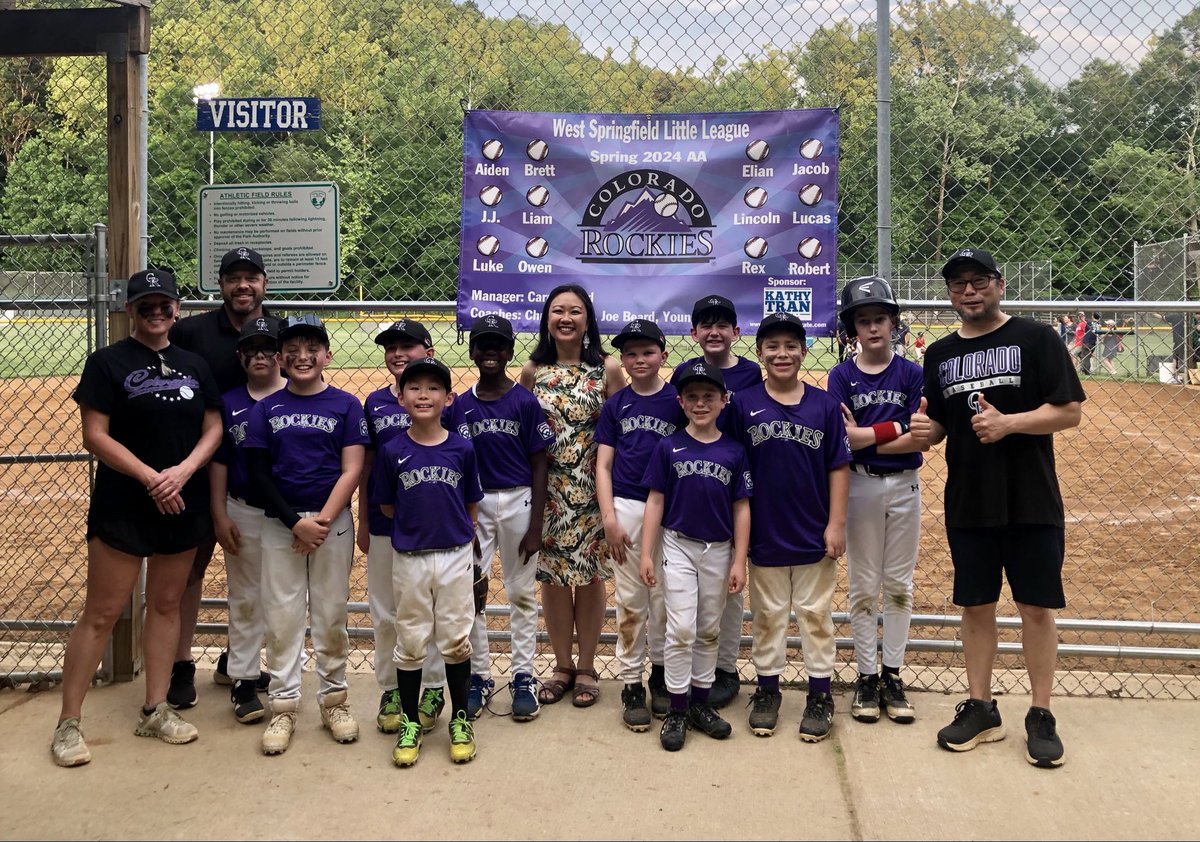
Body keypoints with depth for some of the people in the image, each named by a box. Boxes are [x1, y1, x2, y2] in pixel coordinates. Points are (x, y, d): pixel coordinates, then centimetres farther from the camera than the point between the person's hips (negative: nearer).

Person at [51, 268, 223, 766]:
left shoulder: (194, 366, 9)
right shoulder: (108, 362, -4)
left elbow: (213, 429, 7)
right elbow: (94, 436, -10)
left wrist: (182, 471, -11)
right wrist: (151, 478, -17)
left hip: (183, 506, 5)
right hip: (121, 509, -5)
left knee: (166, 605, 12)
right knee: (101, 613, -2)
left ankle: (155, 711, 23)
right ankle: (68, 723, 9)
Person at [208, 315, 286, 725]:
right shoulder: (229, 403, 4)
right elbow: (218, 462, 6)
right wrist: (220, 516, 0)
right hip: (244, 515, 2)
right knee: (245, 599, 10)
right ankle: (243, 681, 18)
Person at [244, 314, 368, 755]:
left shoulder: (346, 405, 1)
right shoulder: (266, 409, 4)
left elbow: (351, 471, -4)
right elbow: (258, 474, 0)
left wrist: (322, 521, -13)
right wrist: (295, 522, -10)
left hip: (333, 522, -1)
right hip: (280, 524, 1)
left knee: (331, 616, 6)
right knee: (281, 617, 4)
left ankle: (334, 699, 19)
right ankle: (283, 706, 14)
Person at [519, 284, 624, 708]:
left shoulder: (608, 368, -3)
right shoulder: (533, 371, 3)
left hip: (594, 489, -2)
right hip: (547, 490, 2)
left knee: (590, 576, 6)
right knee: (552, 577, 8)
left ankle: (586, 668, 22)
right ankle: (562, 666, 25)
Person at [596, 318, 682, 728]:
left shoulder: (679, 401, 1)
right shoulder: (615, 405, 5)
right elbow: (603, 466, 4)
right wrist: (609, 518, -6)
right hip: (626, 509, 1)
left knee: (664, 598, 9)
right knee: (630, 602, 6)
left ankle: (661, 673, 25)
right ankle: (632, 685, 14)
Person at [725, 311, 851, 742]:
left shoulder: (824, 405, -2)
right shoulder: (743, 404, -3)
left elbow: (838, 467, 0)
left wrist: (837, 523, -5)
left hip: (815, 535, 0)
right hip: (765, 533, 0)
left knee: (816, 614, 11)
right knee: (768, 616, 13)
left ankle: (820, 695, 22)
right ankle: (767, 690, 26)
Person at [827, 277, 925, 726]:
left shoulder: (912, 373, 0)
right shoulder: (842, 376, -1)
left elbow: (919, 440, -10)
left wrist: (863, 438, -15)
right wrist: (896, 428, -14)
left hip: (904, 487, 1)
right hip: (861, 487, -1)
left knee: (899, 585, 8)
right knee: (864, 587, 6)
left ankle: (892, 675, 18)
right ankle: (867, 677, 15)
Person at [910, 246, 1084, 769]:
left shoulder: (1036, 339, -3)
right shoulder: (940, 354, 10)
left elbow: (1068, 411, -8)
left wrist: (1008, 423, -22)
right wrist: (924, 429, -10)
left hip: (1032, 503, -4)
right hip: (967, 504, 4)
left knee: (1037, 607, 4)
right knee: (975, 605, 11)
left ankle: (1041, 716, 17)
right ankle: (980, 708, 23)